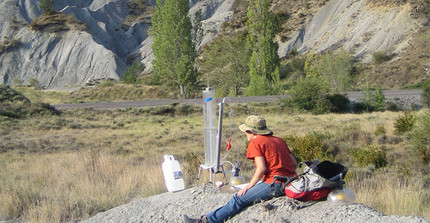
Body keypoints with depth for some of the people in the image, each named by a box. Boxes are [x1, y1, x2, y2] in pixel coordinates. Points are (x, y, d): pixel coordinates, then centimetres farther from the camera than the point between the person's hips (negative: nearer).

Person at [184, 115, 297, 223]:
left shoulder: (255, 143, -3)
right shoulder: (279, 140, 19)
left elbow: (261, 168, -14)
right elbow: (294, 163, 14)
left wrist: (249, 186, -6)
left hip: (274, 184, -8)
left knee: (239, 199, -5)